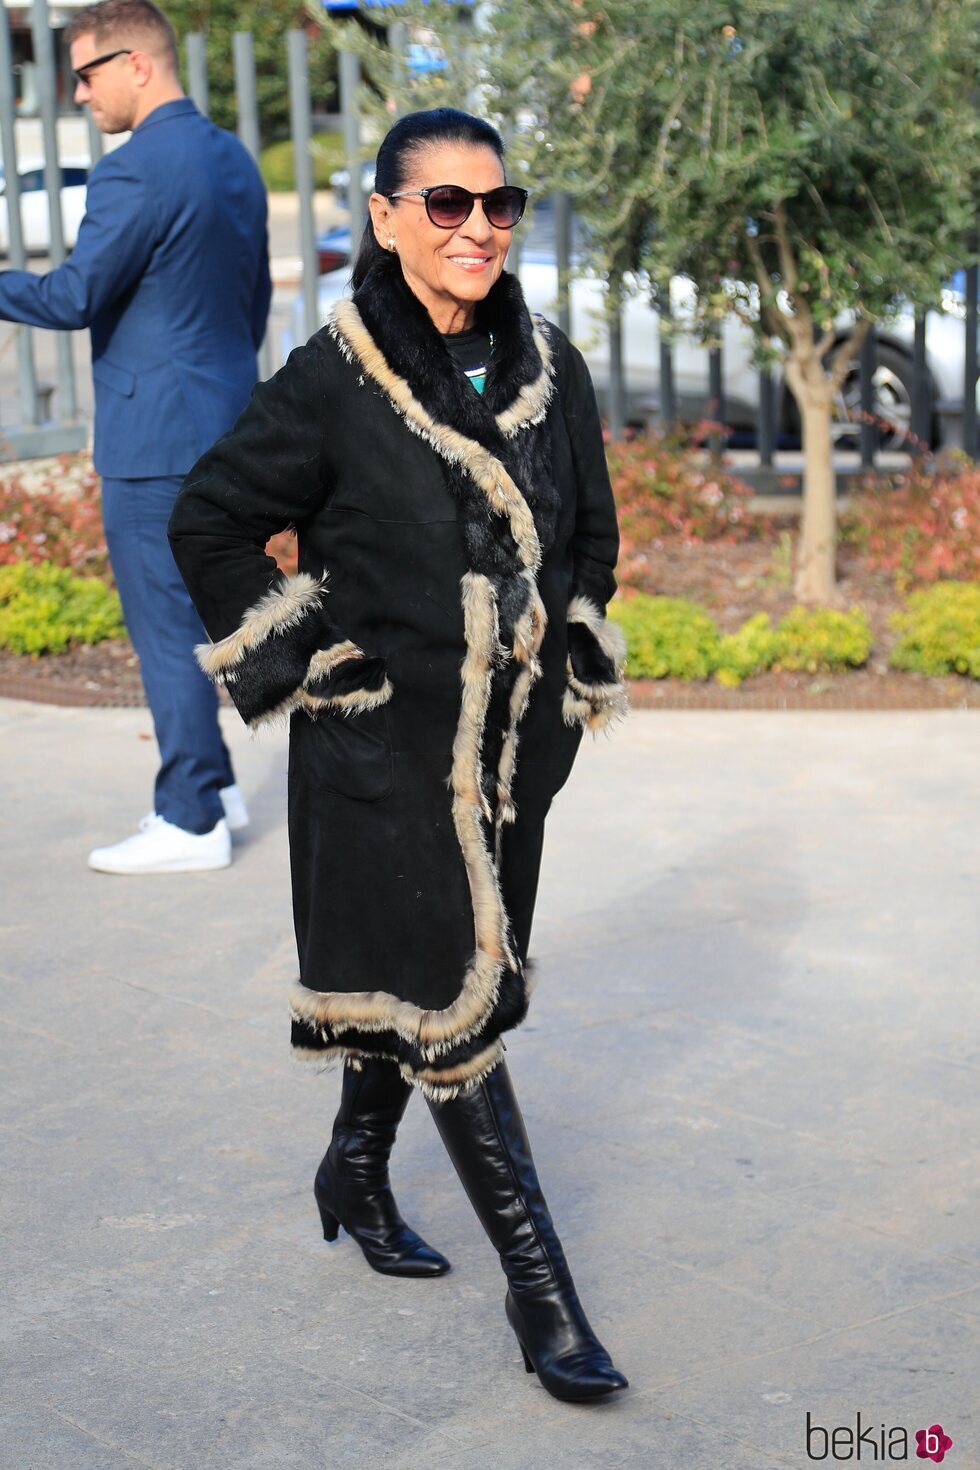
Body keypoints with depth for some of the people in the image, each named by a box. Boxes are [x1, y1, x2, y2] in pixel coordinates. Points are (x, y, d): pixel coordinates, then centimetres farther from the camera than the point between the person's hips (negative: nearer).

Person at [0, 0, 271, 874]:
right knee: (176, 614, 19)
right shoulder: (233, 161, 11)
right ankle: (211, 784, 28)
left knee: (167, 627, -1)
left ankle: (190, 824, 7)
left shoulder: (136, 172, -17)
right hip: (222, 422, 9)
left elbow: (73, 298, -16)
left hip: (156, 437, -9)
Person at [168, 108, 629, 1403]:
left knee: (428, 972, 18)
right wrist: (298, 665, -6)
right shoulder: (334, 383, -12)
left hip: (512, 747, 6)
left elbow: (591, 539, 16)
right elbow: (210, 523, -4)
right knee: (452, 994, -5)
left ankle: (356, 1172, 42)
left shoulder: (550, 370, 3)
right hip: (382, 750, -5)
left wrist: (568, 678, 12)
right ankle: (537, 1282, 1)